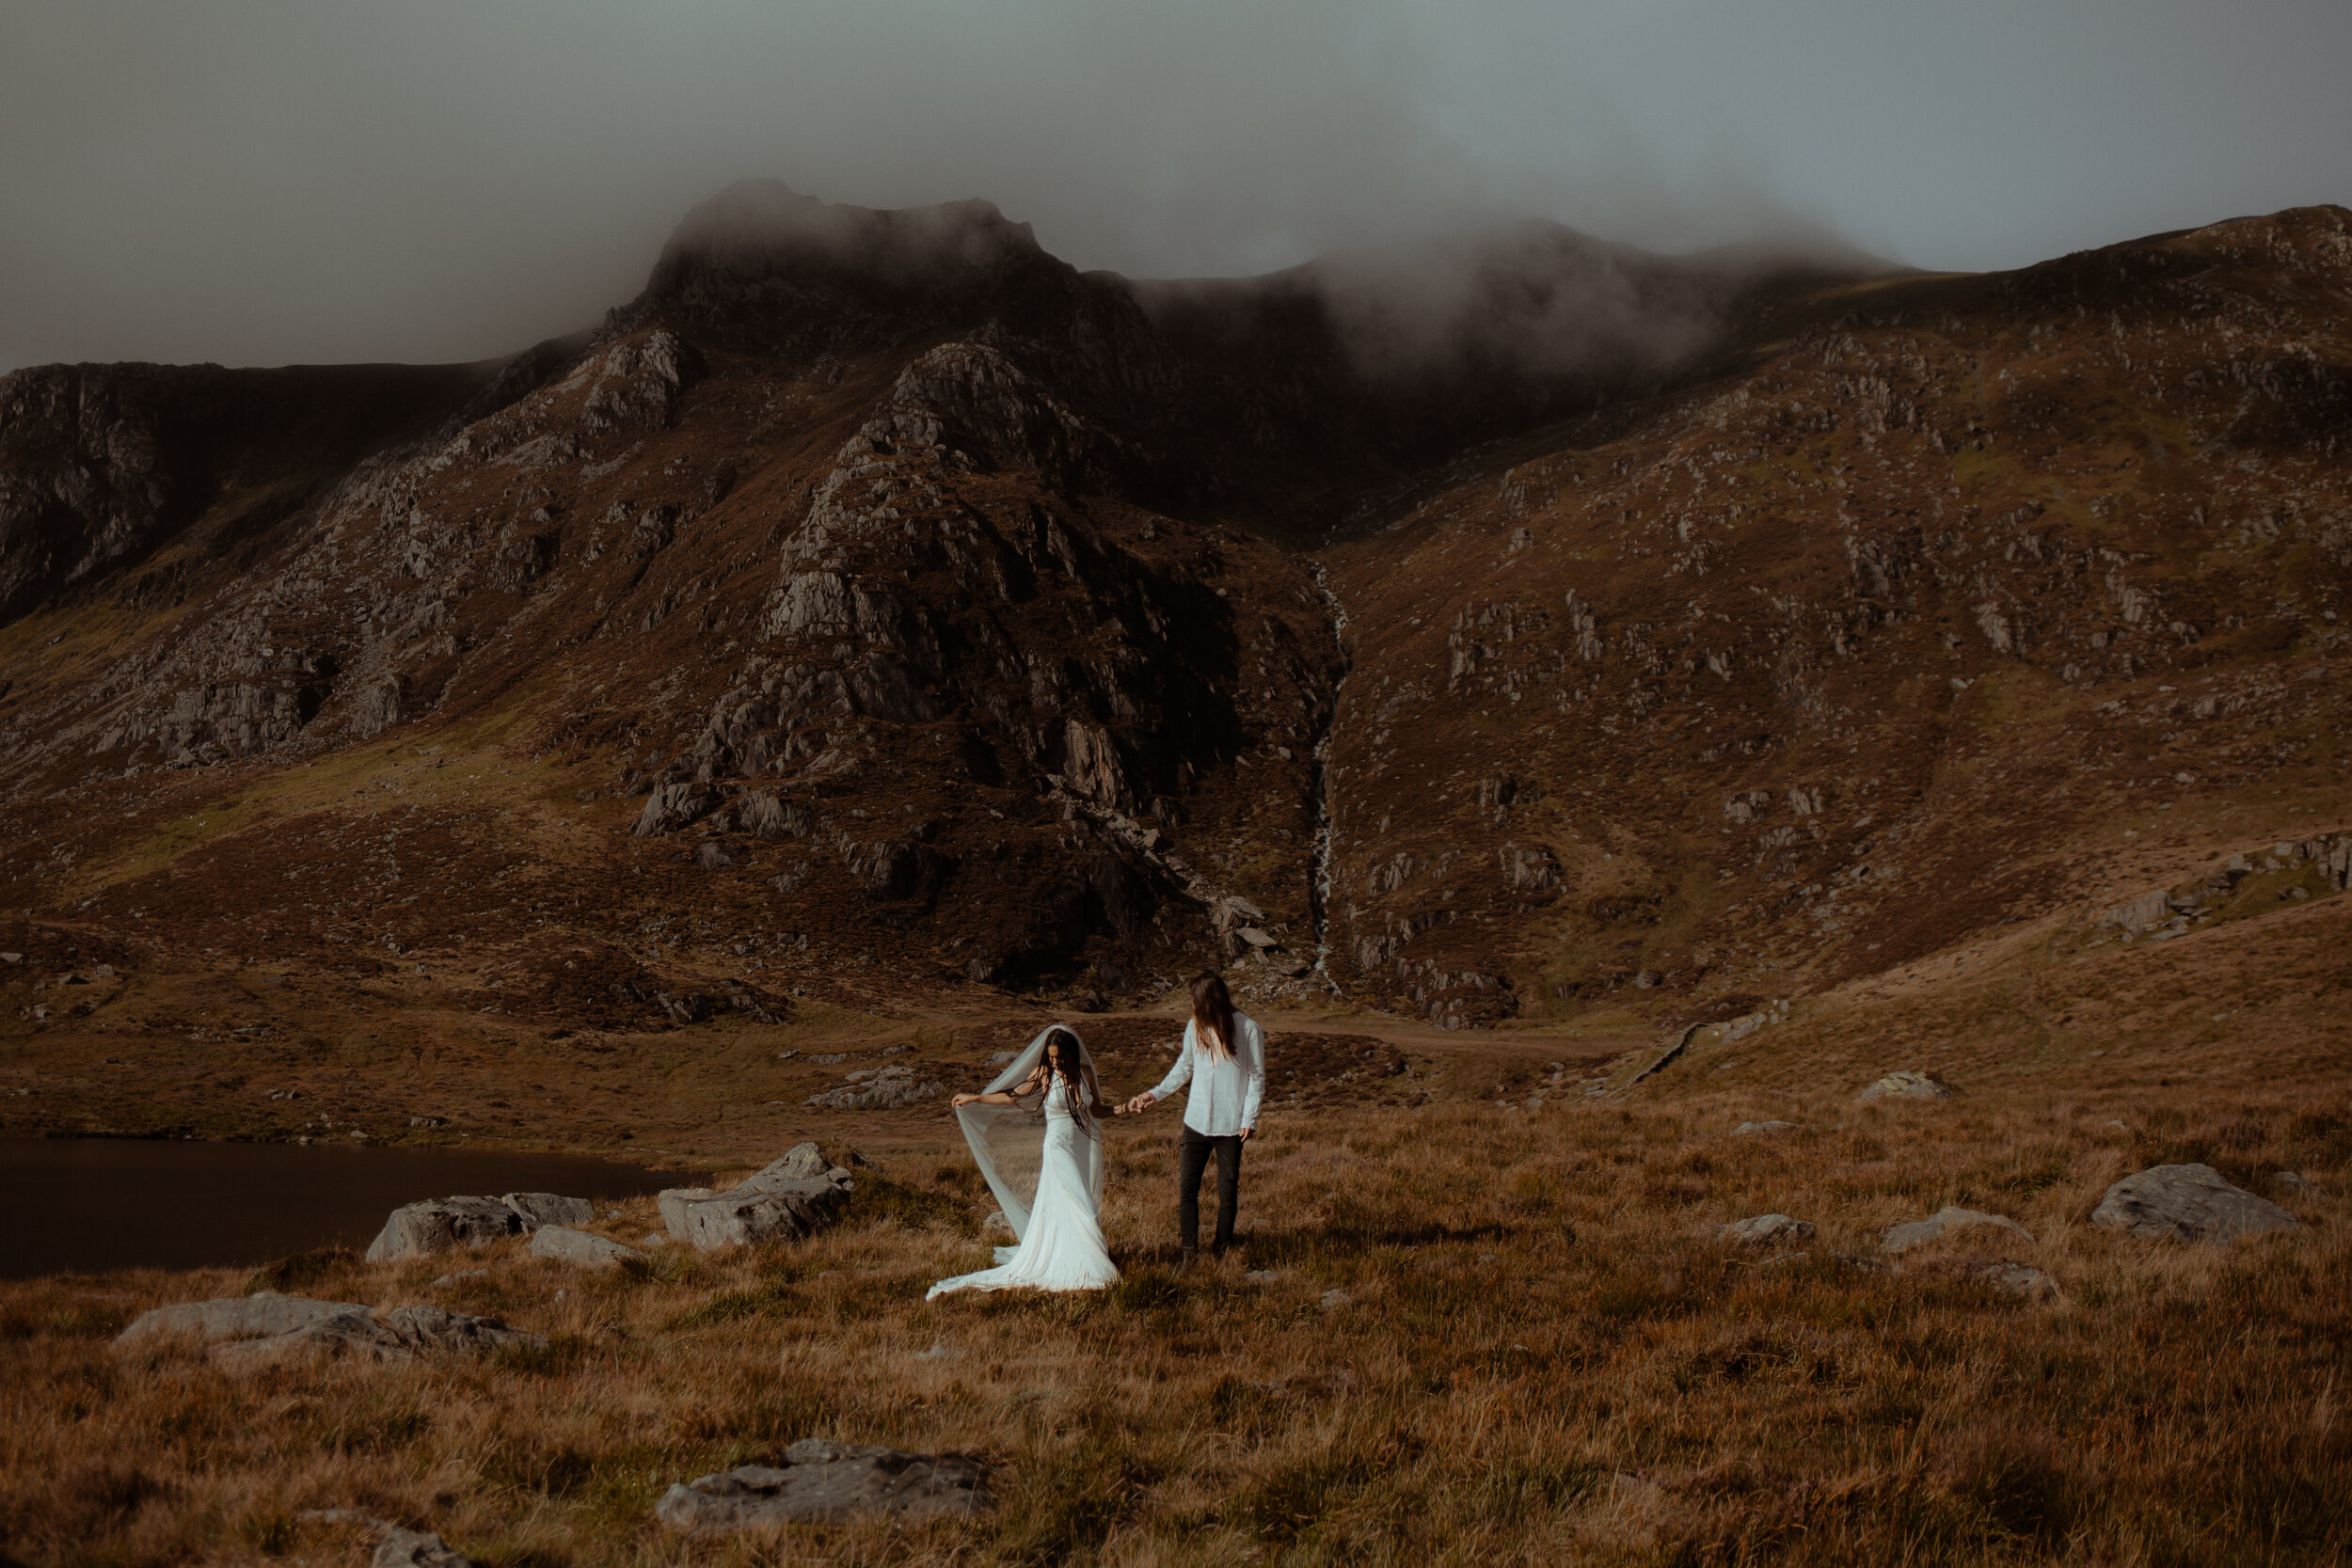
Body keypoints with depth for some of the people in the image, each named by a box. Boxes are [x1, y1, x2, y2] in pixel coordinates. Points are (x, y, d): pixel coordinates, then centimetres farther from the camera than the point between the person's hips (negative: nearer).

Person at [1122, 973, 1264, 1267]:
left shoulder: (1248, 1029, -7)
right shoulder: (1195, 1027, 6)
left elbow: (1257, 1077, -1)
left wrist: (1249, 1118, -6)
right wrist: (1156, 1094, 11)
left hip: (1231, 1123, -4)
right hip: (1197, 1121, 4)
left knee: (1227, 1189, 3)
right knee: (1187, 1187, -1)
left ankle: (1222, 1249, 18)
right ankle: (1189, 1250, 7)